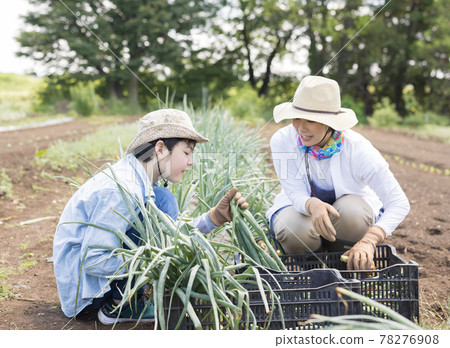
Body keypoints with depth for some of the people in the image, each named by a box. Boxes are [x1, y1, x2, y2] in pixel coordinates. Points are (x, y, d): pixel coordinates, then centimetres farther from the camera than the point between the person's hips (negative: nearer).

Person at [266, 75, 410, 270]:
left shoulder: (357, 149, -28)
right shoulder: (282, 141, -23)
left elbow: (399, 203, -29)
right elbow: (297, 194, -24)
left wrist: (368, 242, -47)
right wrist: (313, 205, -50)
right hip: (300, 208, 1)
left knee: (352, 210, -36)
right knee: (296, 232, -34)